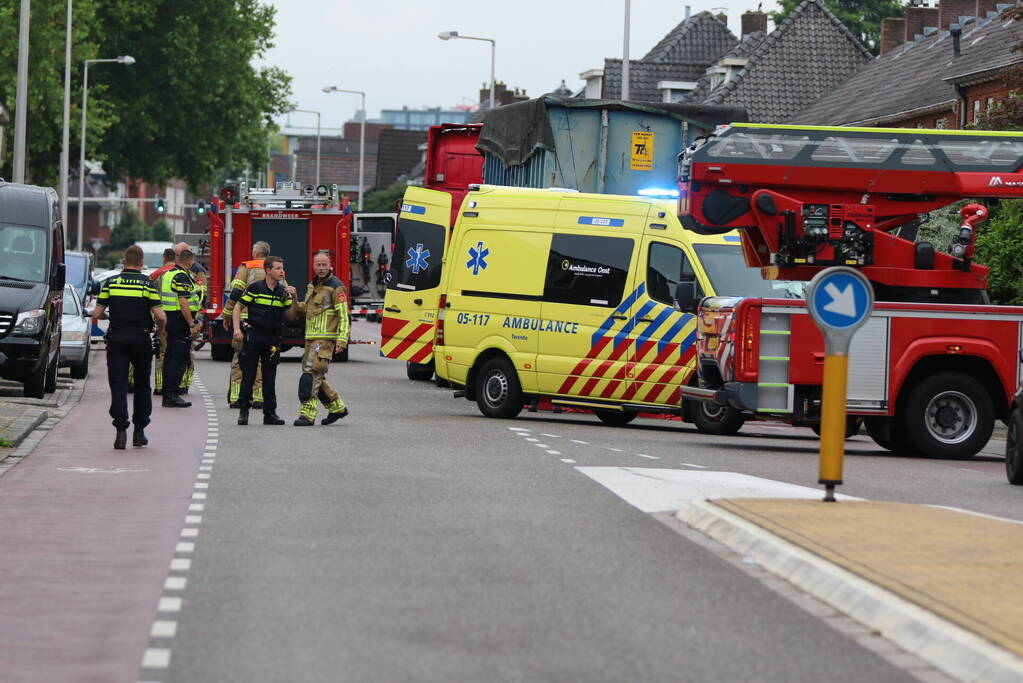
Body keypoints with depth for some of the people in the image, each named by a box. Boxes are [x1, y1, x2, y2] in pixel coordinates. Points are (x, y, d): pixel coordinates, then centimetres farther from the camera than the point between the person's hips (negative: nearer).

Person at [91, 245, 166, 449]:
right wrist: (160, 329, 11)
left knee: (118, 386, -1)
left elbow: (97, 313, 0)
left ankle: (121, 431, -13)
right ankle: (139, 432, 15)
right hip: (141, 339, 0)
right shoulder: (147, 284, -4)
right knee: (142, 385, 14)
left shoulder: (111, 283, 1)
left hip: (116, 339, 0)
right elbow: (160, 316, -11)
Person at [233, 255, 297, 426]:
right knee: (248, 376, -1)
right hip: (253, 336, -4)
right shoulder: (255, 288, -5)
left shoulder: (284, 292, 7)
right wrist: (237, 329, -14)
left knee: (269, 378, 6)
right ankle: (243, 410, 7)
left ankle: (270, 413, 10)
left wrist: (294, 298, -5)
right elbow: (238, 308, -3)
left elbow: (291, 316, 10)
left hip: (273, 338, 4)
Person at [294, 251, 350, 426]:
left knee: (311, 372, -17)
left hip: (326, 339, -9)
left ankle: (308, 414, -20)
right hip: (311, 338, 9)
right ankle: (337, 407, 24)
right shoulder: (313, 285, 17)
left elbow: (343, 316, -13)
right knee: (316, 376, 12)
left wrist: (342, 340, -21)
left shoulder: (335, 287, -9)